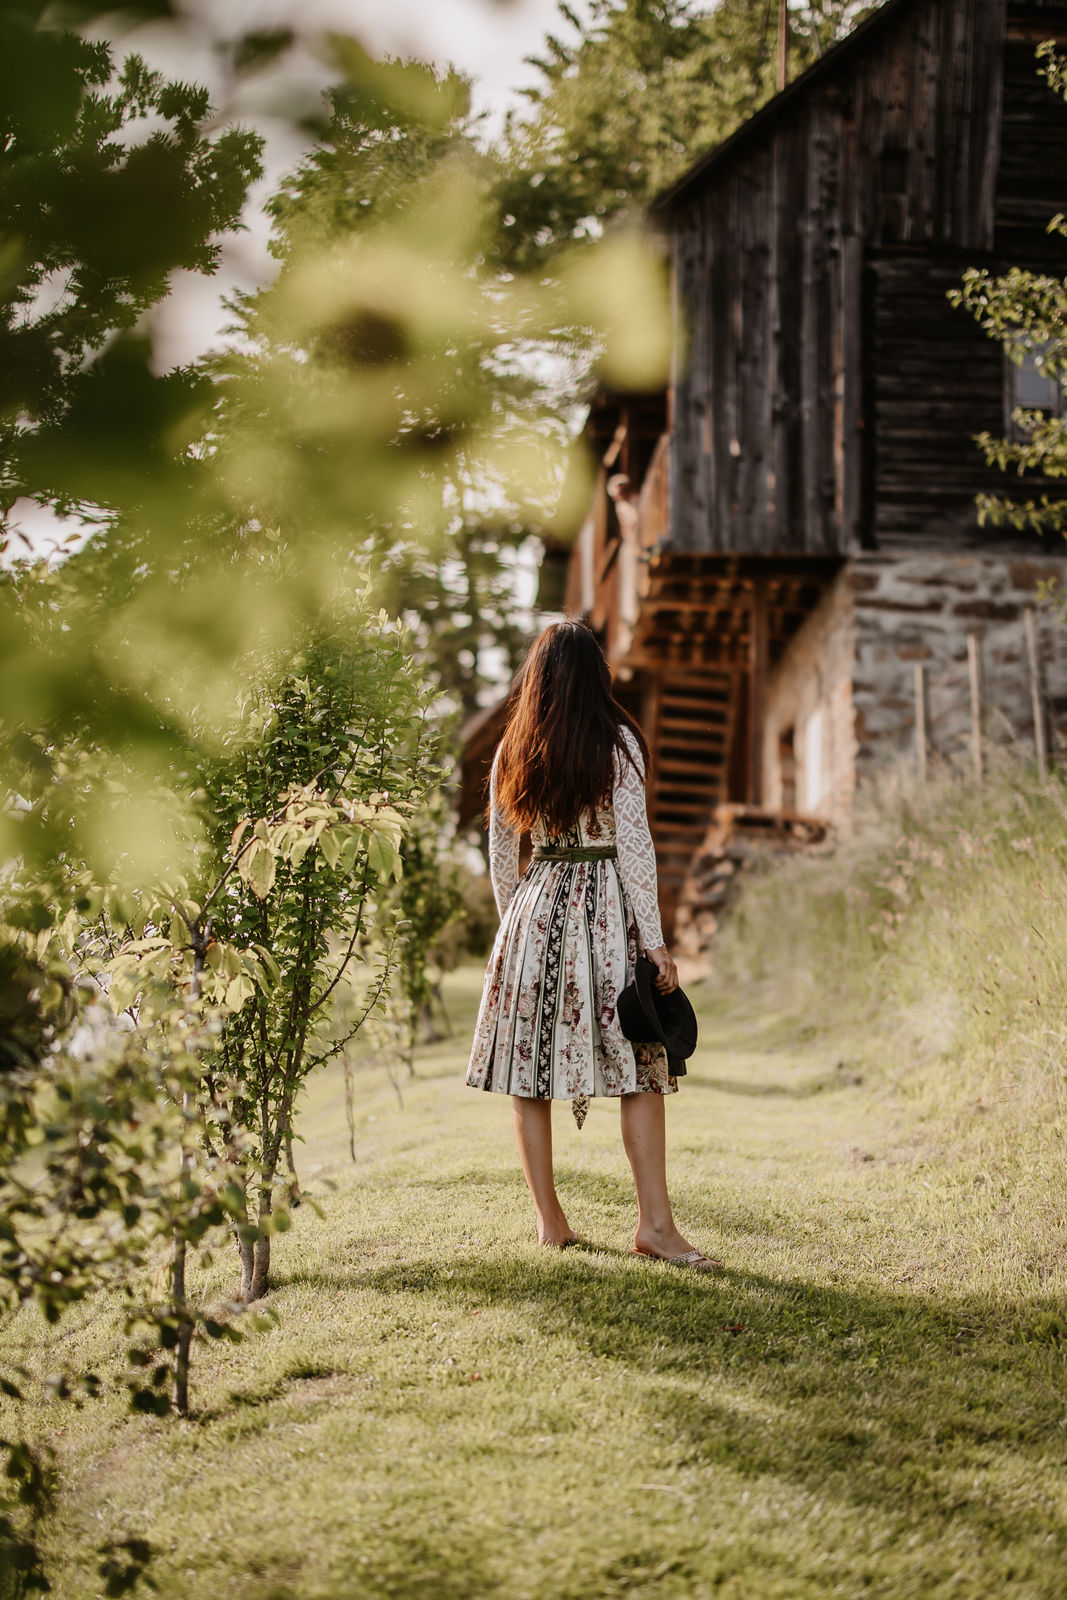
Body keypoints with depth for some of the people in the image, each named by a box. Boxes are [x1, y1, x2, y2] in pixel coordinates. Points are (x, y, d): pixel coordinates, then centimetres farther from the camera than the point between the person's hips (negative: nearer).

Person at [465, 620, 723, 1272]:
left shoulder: (513, 750, 7)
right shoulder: (617, 741, -5)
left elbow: (501, 850, 12)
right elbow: (634, 844, -9)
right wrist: (656, 940, -7)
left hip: (535, 908, 4)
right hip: (606, 907, -4)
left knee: (531, 1067, 8)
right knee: (640, 1066, -1)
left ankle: (550, 1218, 14)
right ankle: (656, 1221, -5)